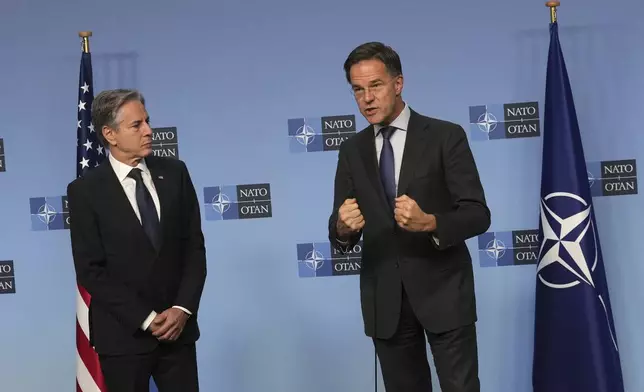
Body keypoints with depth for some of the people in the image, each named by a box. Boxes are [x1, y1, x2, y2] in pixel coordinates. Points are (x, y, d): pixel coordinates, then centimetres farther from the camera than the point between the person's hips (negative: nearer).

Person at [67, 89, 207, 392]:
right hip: (123, 334, -2)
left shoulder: (174, 173, 3)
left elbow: (194, 246, 4)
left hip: (178, 327, 3)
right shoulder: (85, 190, -6)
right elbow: (90, 271, -8)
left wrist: (183, 308, -8)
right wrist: (145, 319, -12)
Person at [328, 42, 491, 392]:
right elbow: (339, 235, 5)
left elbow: (478, 214, -8)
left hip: (442, 292, -3)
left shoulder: (446, 136, -4)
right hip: (384, 299, 4)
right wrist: (343, 227, -19)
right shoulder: (351, 151, 7)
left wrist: (429, 222, -28)